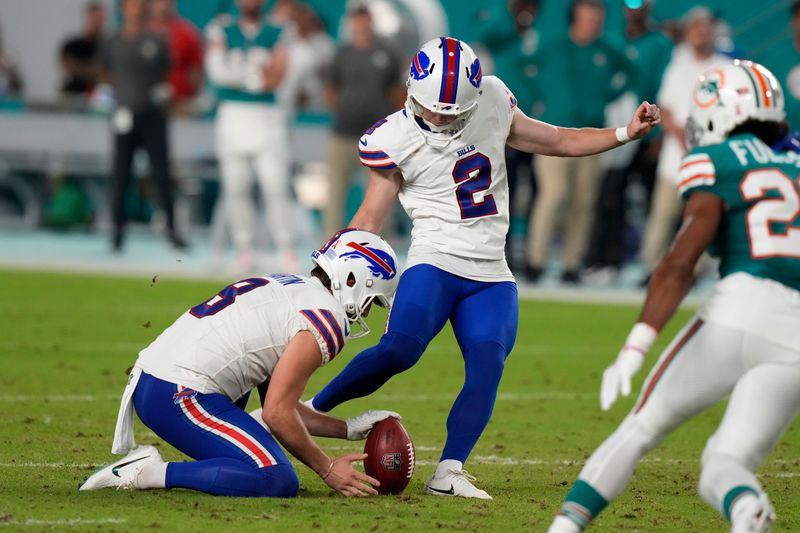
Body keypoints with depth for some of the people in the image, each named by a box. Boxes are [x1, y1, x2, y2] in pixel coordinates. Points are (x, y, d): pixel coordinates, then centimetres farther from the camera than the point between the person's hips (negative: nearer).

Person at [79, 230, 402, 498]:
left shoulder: (284, 286, 24)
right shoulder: (326, 320, -6)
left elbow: (277, 401, 25)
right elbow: (276, 413, -10)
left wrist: (349, 429, 26)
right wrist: (327, 470, 1)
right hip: (179, 397, -10)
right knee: (280, 482, -15)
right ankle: (152, 474, -16)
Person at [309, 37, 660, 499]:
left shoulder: (492, 102, 5)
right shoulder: (395, 139, -5)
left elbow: (557, 141, 16)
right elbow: (370, 218, 1)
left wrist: (626, 133, 7)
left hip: (491, 277, 4)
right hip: (434, 264, -4)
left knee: (487, 363, -18)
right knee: (398, 351, -26)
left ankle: (449, 473, -18)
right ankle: (308, 411, -9)